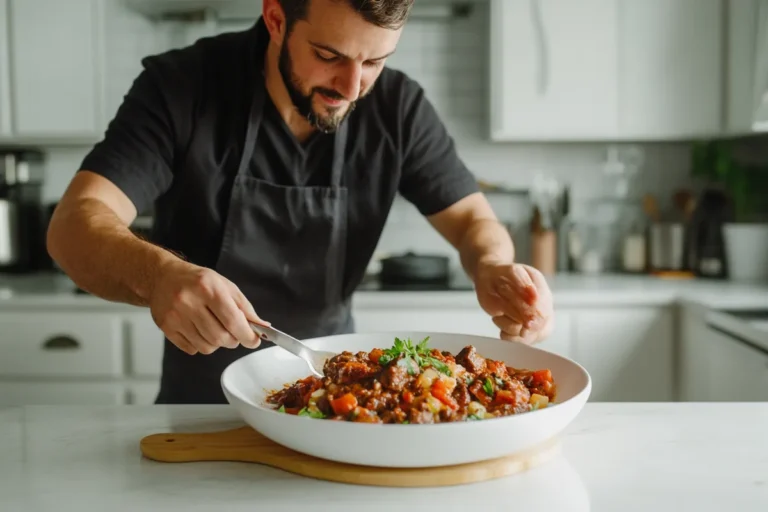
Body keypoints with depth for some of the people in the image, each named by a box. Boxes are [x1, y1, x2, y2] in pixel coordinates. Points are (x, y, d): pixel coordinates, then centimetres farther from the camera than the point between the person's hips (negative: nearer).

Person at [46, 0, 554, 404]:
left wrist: (494, 266, -30)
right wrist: (157, 275, -47)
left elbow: (473, 218, -5)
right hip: (202, 391, -1)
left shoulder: (398, 106, -11)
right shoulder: (180, 86, -18)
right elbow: (74, 224, -25)